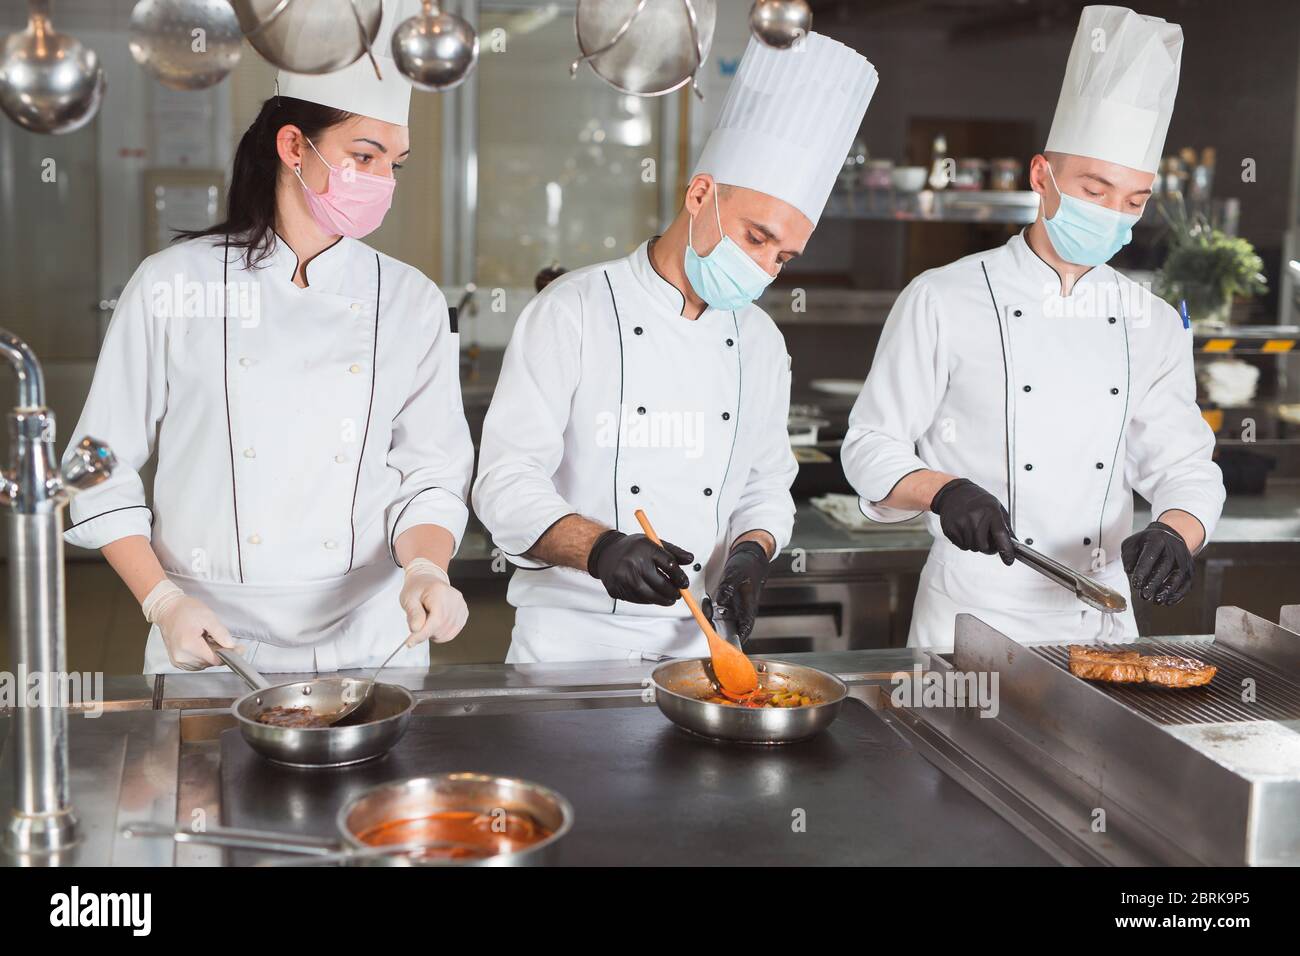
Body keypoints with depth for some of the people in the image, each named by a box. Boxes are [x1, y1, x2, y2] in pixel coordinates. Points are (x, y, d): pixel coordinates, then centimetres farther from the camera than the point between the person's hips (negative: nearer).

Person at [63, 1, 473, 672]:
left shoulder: (412, 304, 1)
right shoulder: (173, 286, -5)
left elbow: (430, 473, 1)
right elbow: (105, 467, 0)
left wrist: (425, 568, -18)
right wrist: (163, 602, -9)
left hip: (368, 639, 2)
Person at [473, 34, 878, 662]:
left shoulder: (760, 341, 8)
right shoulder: (573, 311, -10)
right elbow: (506, 483, -15)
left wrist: (751, 551, -5)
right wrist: (599, 547, -32)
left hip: (703, 640, 5)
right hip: (576, 637, -4)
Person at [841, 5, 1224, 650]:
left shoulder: (1154, 325, 5)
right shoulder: (942, 301, -9)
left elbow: (1184, 464, 4)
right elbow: (871, 448, -6)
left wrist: (1174, 535, -18)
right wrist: (943, 491, -25)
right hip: (973, 614, -4)